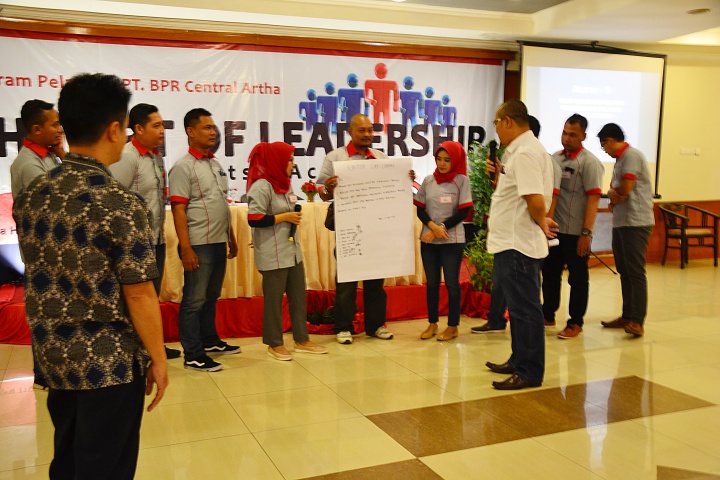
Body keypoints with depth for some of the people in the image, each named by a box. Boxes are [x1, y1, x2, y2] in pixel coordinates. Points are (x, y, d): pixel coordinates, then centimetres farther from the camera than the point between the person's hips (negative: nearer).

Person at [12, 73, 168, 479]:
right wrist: (158, 358, -8)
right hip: (110, 364, -6)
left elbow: (40, 279, 9)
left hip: (54, 357, 7)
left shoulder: (32, 195, 1)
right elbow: (139, 296, -18)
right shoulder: (120, 204, -20)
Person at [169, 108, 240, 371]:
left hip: (219, 243, 7)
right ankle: (193, 355, 8)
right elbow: (178, 211, -14)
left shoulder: (216, 164, 14)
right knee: (194, 300, 1)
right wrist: (186, 249, -19)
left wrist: (231, 238, 18)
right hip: (198, 245, -7)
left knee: (211, 296, 17)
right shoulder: (183, 167, -9)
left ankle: (210, 341, 31)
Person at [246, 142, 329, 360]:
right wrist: (284, 217, -17)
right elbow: (254, 219, -22)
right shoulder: (262, 186, -15)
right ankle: (274, 344, 16)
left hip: (293, 251, 9)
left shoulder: (285, 184, 13)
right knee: (274, 300, 3)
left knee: (298, 297, 13)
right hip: (273, 255, -9)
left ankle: (302, 340, 23)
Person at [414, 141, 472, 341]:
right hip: (428, 240, 3)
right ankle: (432, 323, 21)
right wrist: (433, 226, -13)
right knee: (432, 283, 10)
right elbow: (420, 210, 5)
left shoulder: (462, 180, -5)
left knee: (451, 283, 3)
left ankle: (453, 326, 13)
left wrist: (442, 228, -13)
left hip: (452, 240, -3)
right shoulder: (428, 180, 4)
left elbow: (463, 212, -8)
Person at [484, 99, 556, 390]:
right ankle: (519, 361, 32)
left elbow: (536, 201, -26)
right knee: (519, 307, 19)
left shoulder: (525, 153, -18)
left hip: (518, 244, -11)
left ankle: (529, 373, 8)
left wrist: (541, 223, -10)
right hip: (514, 242, 11)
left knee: (524, 309, -2)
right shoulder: (520, 150, 15)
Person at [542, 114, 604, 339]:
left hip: (576, 233, -6)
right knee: (550, 274, 14)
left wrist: (586, 233, -18)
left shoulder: (589, 162, -9)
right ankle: (548, 315, 29)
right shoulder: (555, 158, 10)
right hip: (553, 229, 6)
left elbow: (593, 199, -14)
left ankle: (576, 323, 15)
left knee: (578, 279, 5)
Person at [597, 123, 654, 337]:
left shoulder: (631, 155, -10)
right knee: (624, 271, 12)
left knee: (635, 272, -10)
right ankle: (627, 316, 18)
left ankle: (637, 321, -9)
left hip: (635, 222, -10)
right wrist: (615, 196, -9)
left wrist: (612, 193, 1)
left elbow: (625, 189, -18)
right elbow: (619, 192, 12)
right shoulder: (621, 158, 18)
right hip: (621, 222, 10)